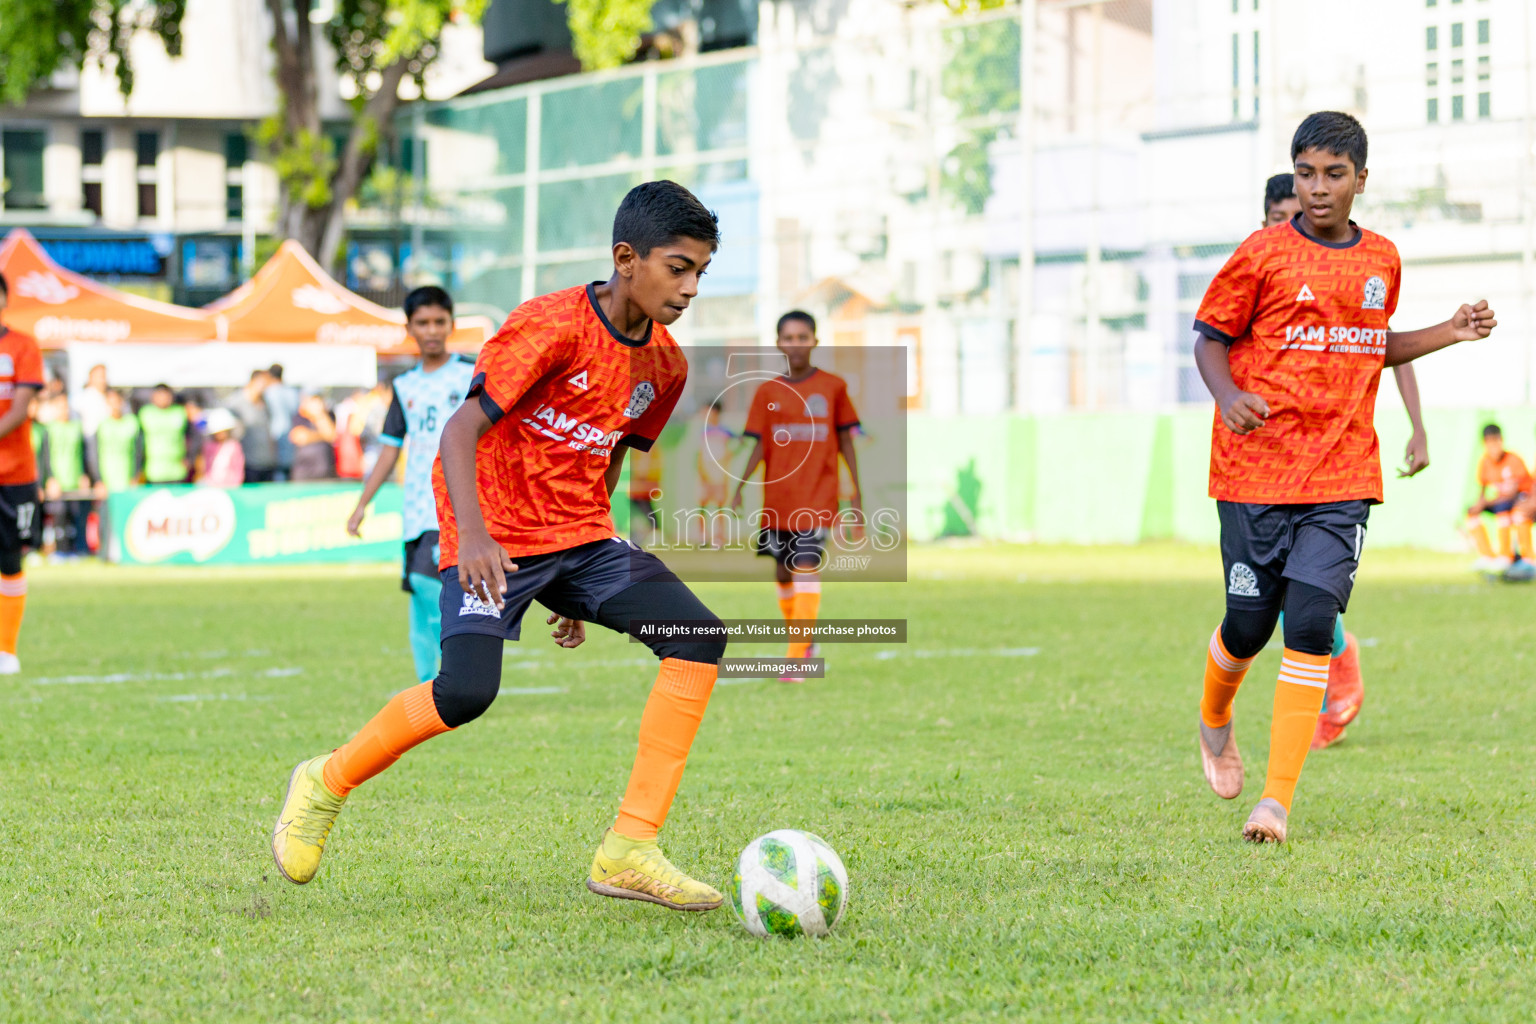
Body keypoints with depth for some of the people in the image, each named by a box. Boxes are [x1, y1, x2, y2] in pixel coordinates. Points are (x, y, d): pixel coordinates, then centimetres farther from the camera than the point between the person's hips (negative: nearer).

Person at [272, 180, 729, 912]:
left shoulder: (663, 364, 6)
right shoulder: (551, 327, -16)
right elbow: (462, 427, -19)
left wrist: (582, 587, 22)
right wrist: (474, 534, -33)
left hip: (580, 536, 7)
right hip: (496, 538, -7)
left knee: (699, 637, -14)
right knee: (467, 691, -26)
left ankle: (628, 851, -14)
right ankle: (326, 783, 4)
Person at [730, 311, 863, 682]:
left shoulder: (833, 387, 3)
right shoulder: (767, 392, 7)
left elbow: (845, 442, 6)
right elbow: (760, 447, 6)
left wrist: (856, 494, 4)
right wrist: (740, 487, -7)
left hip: (818, 496, -3)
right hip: (777, 497, 3)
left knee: (806, 565, -17)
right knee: (783, 572, 10)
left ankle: (796, 658, -21)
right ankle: (803, 640, 31)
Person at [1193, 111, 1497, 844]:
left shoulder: (1382, 261, 10)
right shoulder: (1262, 254, -4)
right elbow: (1210, 338, 1)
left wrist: (1451, 333, 13)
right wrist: (1229, 395, -18)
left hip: (1342, 477, 2)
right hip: (1256, 468, -2)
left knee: (1311, 625, -11)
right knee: (1250, 624, 3)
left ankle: (1277, 800, -9)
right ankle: (1215, 722, 39)